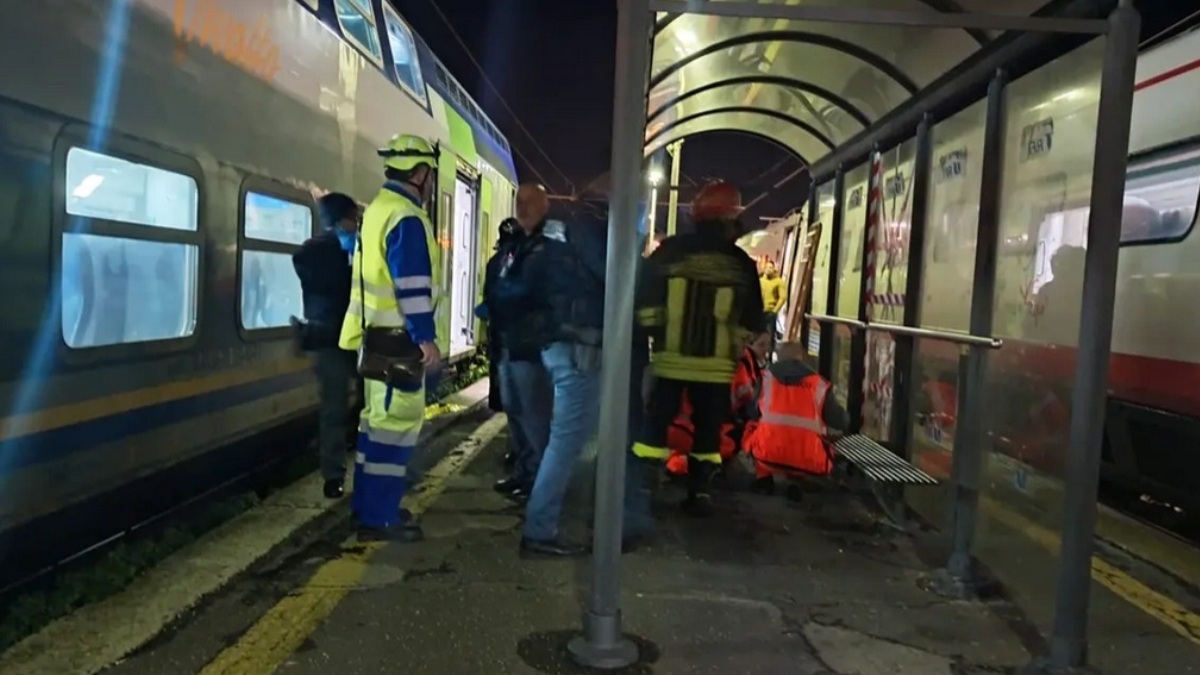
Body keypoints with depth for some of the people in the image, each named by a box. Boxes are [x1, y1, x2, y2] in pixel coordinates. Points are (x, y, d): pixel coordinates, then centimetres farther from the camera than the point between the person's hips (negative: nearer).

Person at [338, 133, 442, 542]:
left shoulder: (377, 210, 15)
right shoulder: (406, 218, -16)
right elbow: (412, 286, -22)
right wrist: (426, 337, -20)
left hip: (375, 334, 11)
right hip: (397, 339, -10)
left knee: (378, 419, 16)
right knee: (397, 423, -6)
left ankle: (369, 505, 25)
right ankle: (379, 516, -2)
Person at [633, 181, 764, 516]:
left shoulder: (670, 250, -2)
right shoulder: (741, 263, -1)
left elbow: (645, 299, 0)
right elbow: (751, 319, 5)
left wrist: (652, 333, 13)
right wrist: (739, 349, 19)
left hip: (670, 356, 0)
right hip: (716, 364, 0)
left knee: (657, 422, 9)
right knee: (707, 428, 11)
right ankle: (699, 491, 14)